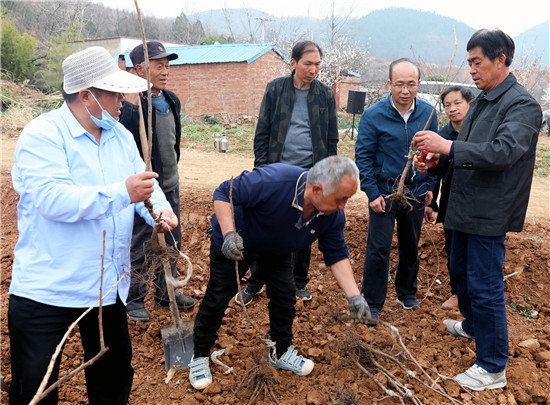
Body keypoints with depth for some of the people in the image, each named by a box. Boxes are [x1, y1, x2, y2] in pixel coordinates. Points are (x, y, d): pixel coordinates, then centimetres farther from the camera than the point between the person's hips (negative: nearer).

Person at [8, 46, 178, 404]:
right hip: (47, 291, -6)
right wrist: (123, 193, -30)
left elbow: (144, 183, 7)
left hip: (109, 286, 7)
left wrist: (160, 211, -14)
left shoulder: (121, 136, 8)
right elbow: (53, 200, -27)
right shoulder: (42, 135, -14)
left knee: (114, 374, 21)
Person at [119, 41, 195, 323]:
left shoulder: (171, 100, 8)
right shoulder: (131, 104, -17)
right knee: (140, 246, 5)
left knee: (172, 242, 18)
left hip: (170, 185, 8)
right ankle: (134, 299, 25)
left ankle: (165, 292, 37)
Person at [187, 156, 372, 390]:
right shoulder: (272, 181, -43)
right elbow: (224, 193, -34)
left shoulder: (333, 215, -23)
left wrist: (354, 296, -22)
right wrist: (229, 234, -46)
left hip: (277, 251, 5)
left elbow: (336, 254, -12)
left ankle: (281, 353, 27)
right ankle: (199, 356, 22)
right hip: (233, 244, -4)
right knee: (217, 298, 0)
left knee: (285, 296, 2)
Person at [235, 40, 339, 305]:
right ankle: (255, 282, 19)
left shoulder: (326, 95, 4)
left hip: (310, 173, 1)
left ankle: (299, 282, 28)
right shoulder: (276, 89, 0)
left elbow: (331, 139, 8)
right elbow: (262, 132, 2)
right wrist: (261, 169, -3)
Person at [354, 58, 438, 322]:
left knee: (411, 246, 16)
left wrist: (430, 186, 7)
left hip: (415, 192, 4)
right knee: (379, 249, -2)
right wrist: (372, 192, -12)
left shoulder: (428, 113, -1)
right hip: (384, 192, -3)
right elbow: (363, 156, -8)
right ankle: (372, 303, 13)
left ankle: (407, 293, 37)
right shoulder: (373, 116, -11)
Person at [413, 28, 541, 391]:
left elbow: (502, 151, -31)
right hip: (466, 206, 9)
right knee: (461, 269, 24)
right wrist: (437, 158, 1)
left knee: (485, 286, -3)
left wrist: (448, 146, -33)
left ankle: (493, 368, 12)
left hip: (490, 212, -9)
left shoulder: (522, 105, -16)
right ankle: (472, 325, 48)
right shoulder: (482, 100, 11)